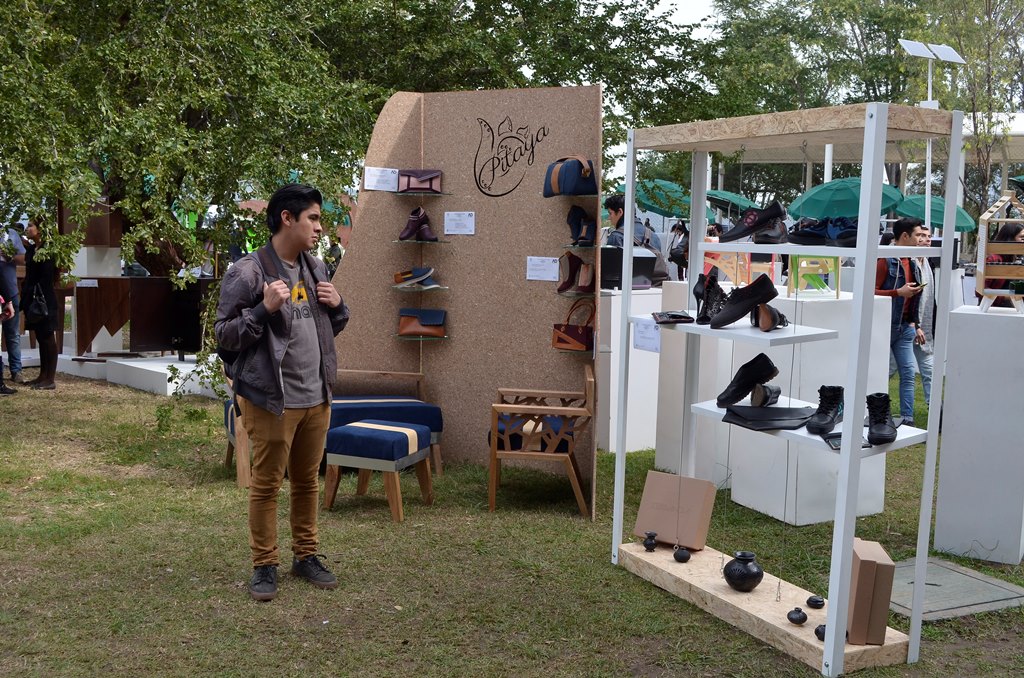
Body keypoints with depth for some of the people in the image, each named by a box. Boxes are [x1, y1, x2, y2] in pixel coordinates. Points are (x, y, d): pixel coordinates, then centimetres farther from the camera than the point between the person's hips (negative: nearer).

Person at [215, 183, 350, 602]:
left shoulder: (316, 269, 11)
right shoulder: (247, 273, -11)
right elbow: (224, 336, -10)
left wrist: (338, 307, 0)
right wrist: (265, 308, -23)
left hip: (316, 397, 7)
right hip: (272, 400, -6)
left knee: (307, 481, 16)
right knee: (266, 484, 4)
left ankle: (305, 556, 29)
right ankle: (264, 566, 17)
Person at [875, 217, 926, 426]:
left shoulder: (911, 263, 13)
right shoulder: (884, 260, -12)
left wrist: (916, 325, 18)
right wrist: (899, 292, -21)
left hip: (904, 327, 7)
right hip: (885, 325, -7)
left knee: (908, 373, 4)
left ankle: (907, 419, 7)